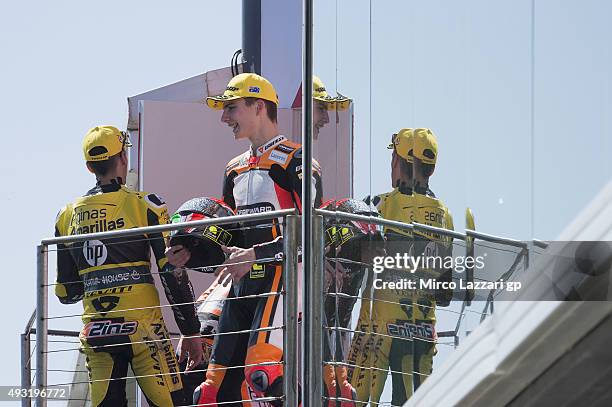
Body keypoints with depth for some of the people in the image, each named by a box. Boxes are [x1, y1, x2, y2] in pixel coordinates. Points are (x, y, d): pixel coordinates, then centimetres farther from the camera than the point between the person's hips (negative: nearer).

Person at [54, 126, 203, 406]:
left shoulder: (67, 217, 9)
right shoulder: (144, 206, -4)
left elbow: (66, 293, 13)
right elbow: (173, 275, -7)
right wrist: (190, 332, 0)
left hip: (95, 333, 4)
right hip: (141, 328, -4)